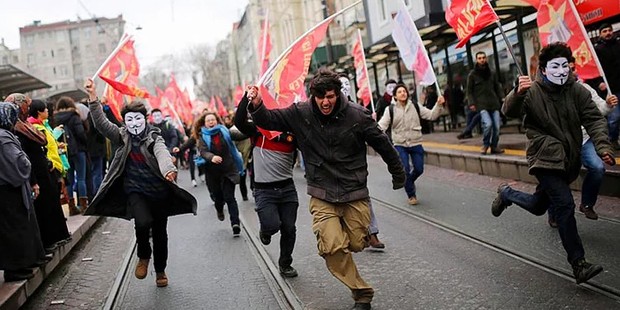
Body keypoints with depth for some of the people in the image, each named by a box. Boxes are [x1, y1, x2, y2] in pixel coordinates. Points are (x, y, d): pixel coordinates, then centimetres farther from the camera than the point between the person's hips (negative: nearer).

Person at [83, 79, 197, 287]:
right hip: (135, 191, 0)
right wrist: (93, 98, -25)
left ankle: (160, 270, 36)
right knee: (143, 222, -28)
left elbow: (162, 154, -29)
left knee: (160, 234, 11)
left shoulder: (154, 138, -8)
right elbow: (101, 123, -12)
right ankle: (143, 257, 3)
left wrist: (169, 170, -51)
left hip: (158, 192, 0)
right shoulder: (122, 137, 0)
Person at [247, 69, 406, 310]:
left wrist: (398, 174, 14)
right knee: (332, 247, -13)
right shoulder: (300, 114, -7)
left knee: (356, 245, 5)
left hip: (355, 193, 0)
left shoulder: (357, 115, -11)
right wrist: (257, 106, -22)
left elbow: (382, 144, 2)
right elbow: (269, 120, 1)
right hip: (322, 195, 0)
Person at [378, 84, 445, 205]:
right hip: (400, 145, -2)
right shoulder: (391, 110, -5)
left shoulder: (415, 106, 1)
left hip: (416, 144, 2)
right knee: (405, 170, -7)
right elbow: (382, 125, -9)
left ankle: (409, 181, 40)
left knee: (419, 169, 5)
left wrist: (439, 105, -13)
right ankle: (411, 195, 13)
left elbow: (431, 115, 1)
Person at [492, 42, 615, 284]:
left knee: (538, 206, 17)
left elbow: (594, 120, -6)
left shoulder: (577, 91, -2)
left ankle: (506, 194, 46)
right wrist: (518, 93, -43)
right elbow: (509, 111, -21)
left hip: (568, 160, 5)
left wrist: (603, 147, -23)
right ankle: (579, 264, -12)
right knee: (565, 204, -18)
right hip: (545, 158, -5)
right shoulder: (532, 91, -9)